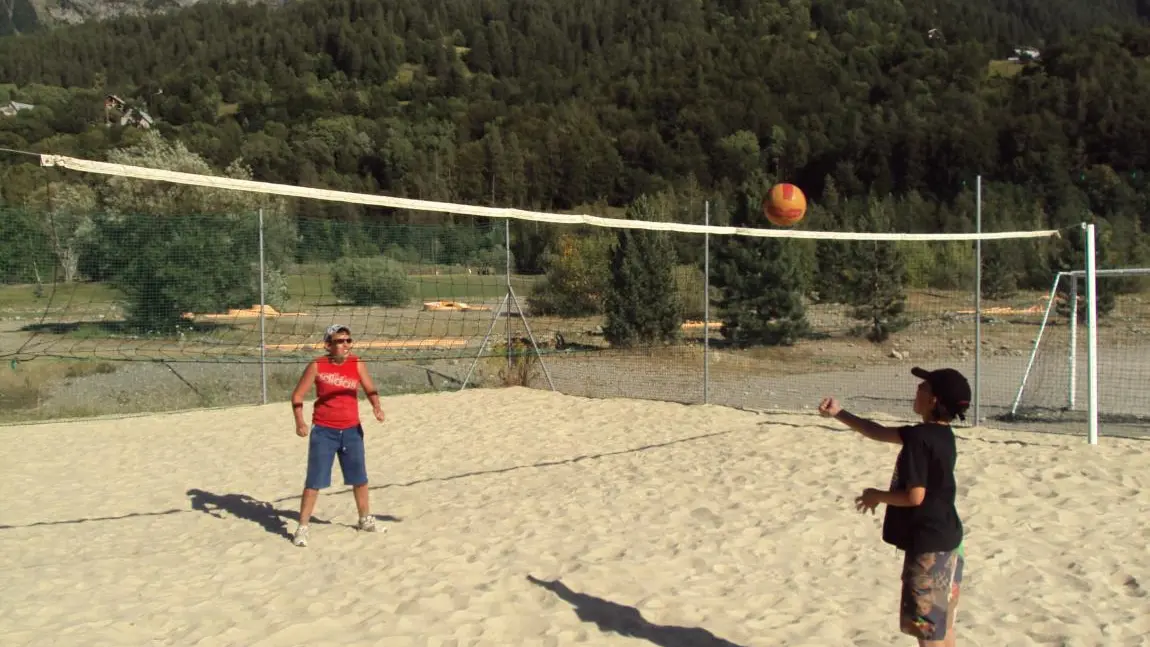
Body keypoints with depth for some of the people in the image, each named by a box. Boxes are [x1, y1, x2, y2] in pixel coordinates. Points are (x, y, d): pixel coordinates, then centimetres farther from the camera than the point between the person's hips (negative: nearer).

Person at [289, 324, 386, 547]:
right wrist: (300, 422, -19)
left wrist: (377, 407, -27)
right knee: (314, 482, -1)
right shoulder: (317, 366, -9)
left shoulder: (357, 365, -3)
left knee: (360, 478, 15)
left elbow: (370, 389, -6)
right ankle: (302, 527, 11)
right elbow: (297, 395, -5)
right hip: (323, 432, -3)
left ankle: (365, 519, 34)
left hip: (352, 430, 3)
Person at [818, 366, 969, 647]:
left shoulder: (919, 438, -23)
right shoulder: (939, 433, 7)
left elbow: (914, 496, -25)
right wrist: (839, 413, 11)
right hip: (946, 540, 9)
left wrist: (877, 496, -8)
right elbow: (880, 432, 15)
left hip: (929, 545, -9)